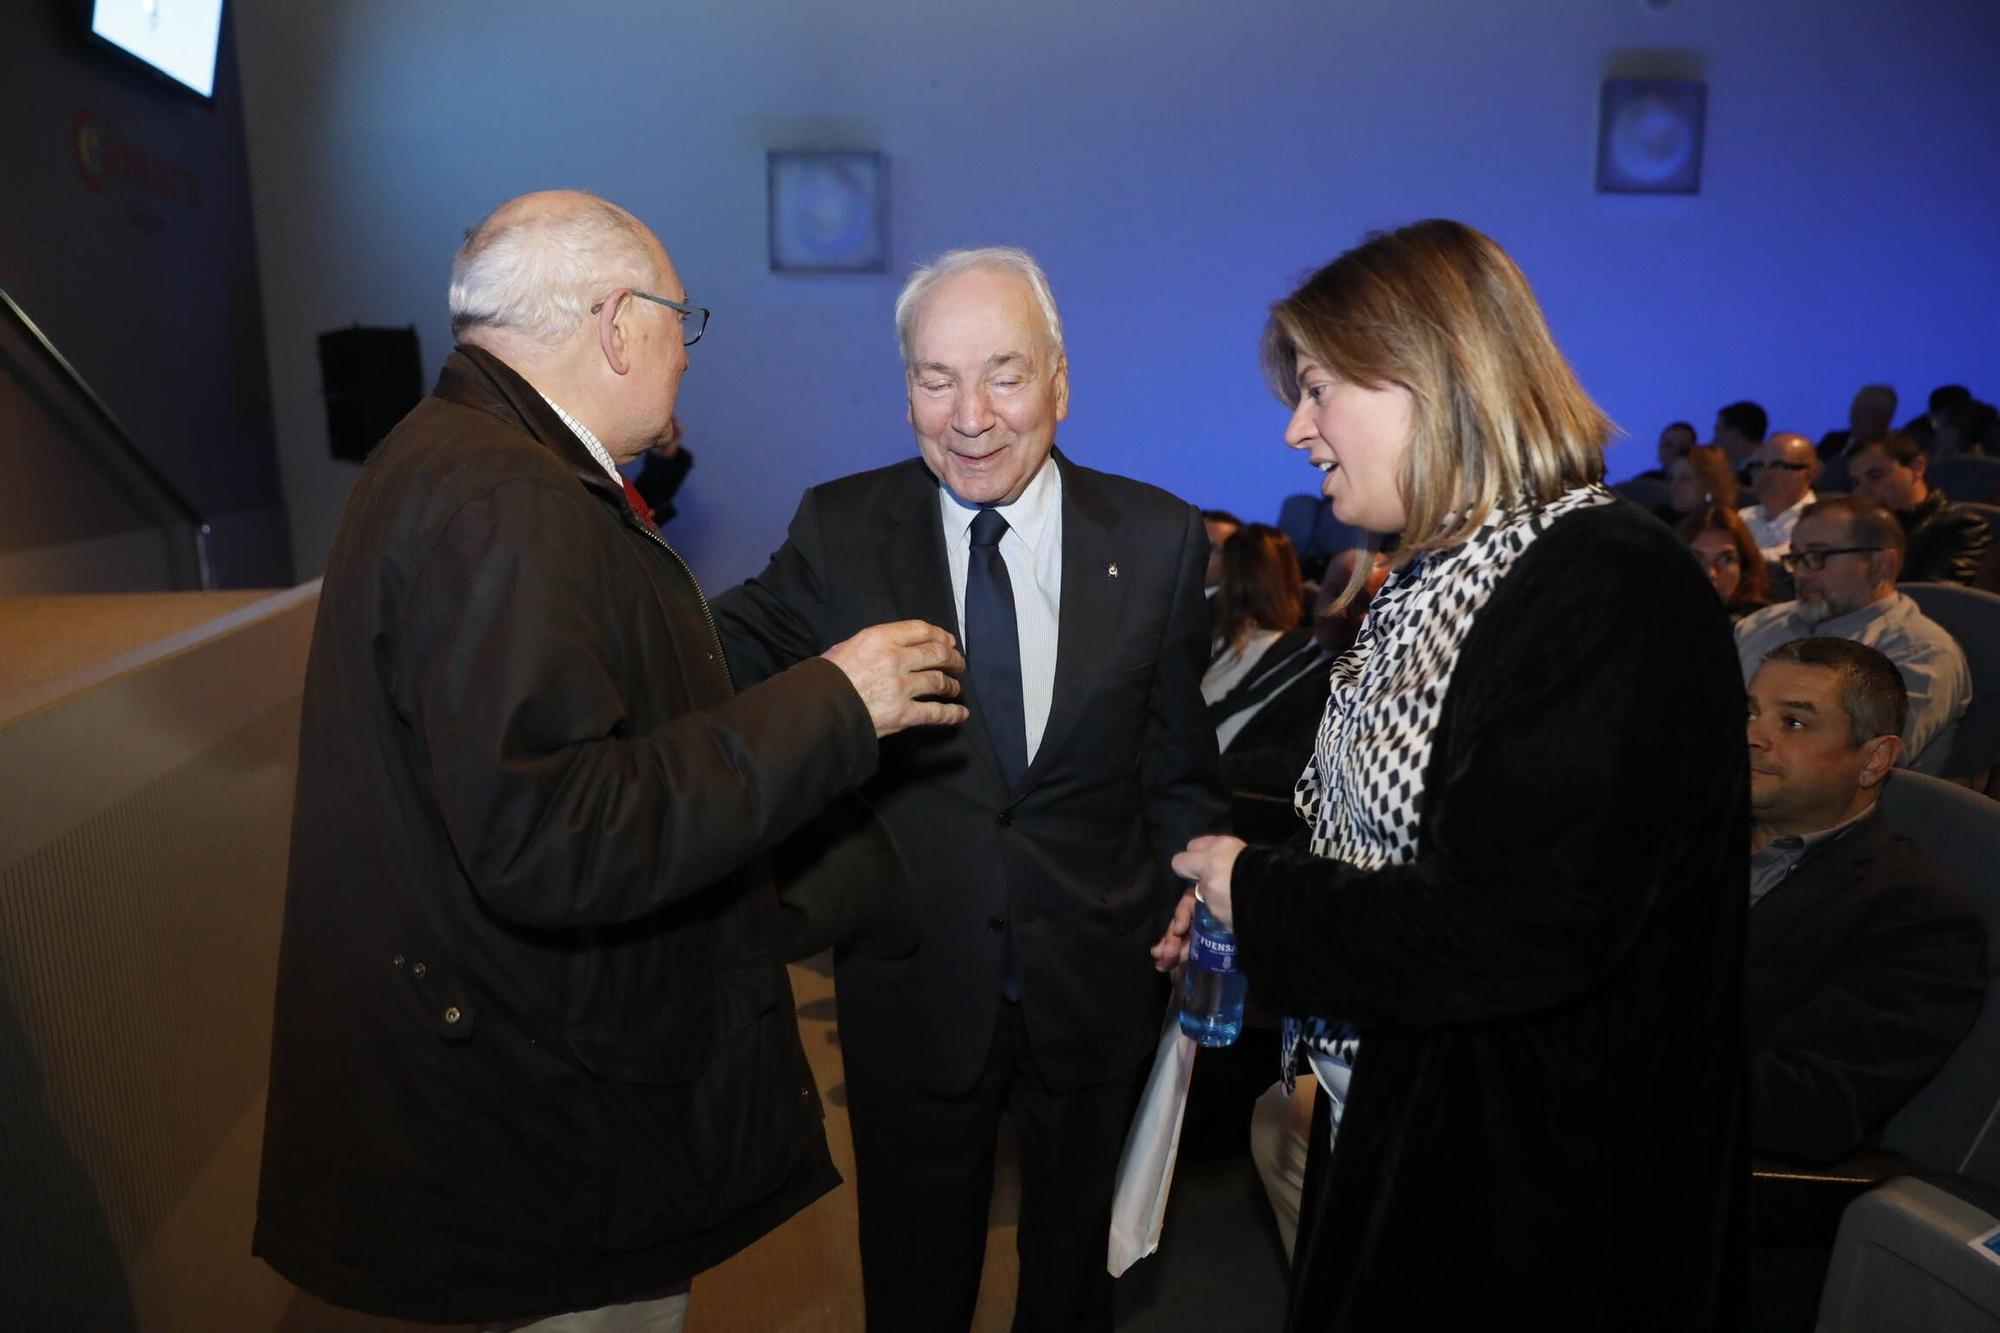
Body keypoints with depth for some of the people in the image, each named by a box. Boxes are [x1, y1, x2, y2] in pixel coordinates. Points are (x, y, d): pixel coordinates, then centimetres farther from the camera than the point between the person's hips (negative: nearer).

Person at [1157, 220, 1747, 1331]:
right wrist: (1243, 902, -1)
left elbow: (1519, 929, -30)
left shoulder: (1612, 594, -24)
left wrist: (1259, 896, -18)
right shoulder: (1437, 575, 5)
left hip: (1533, 1180, -8)